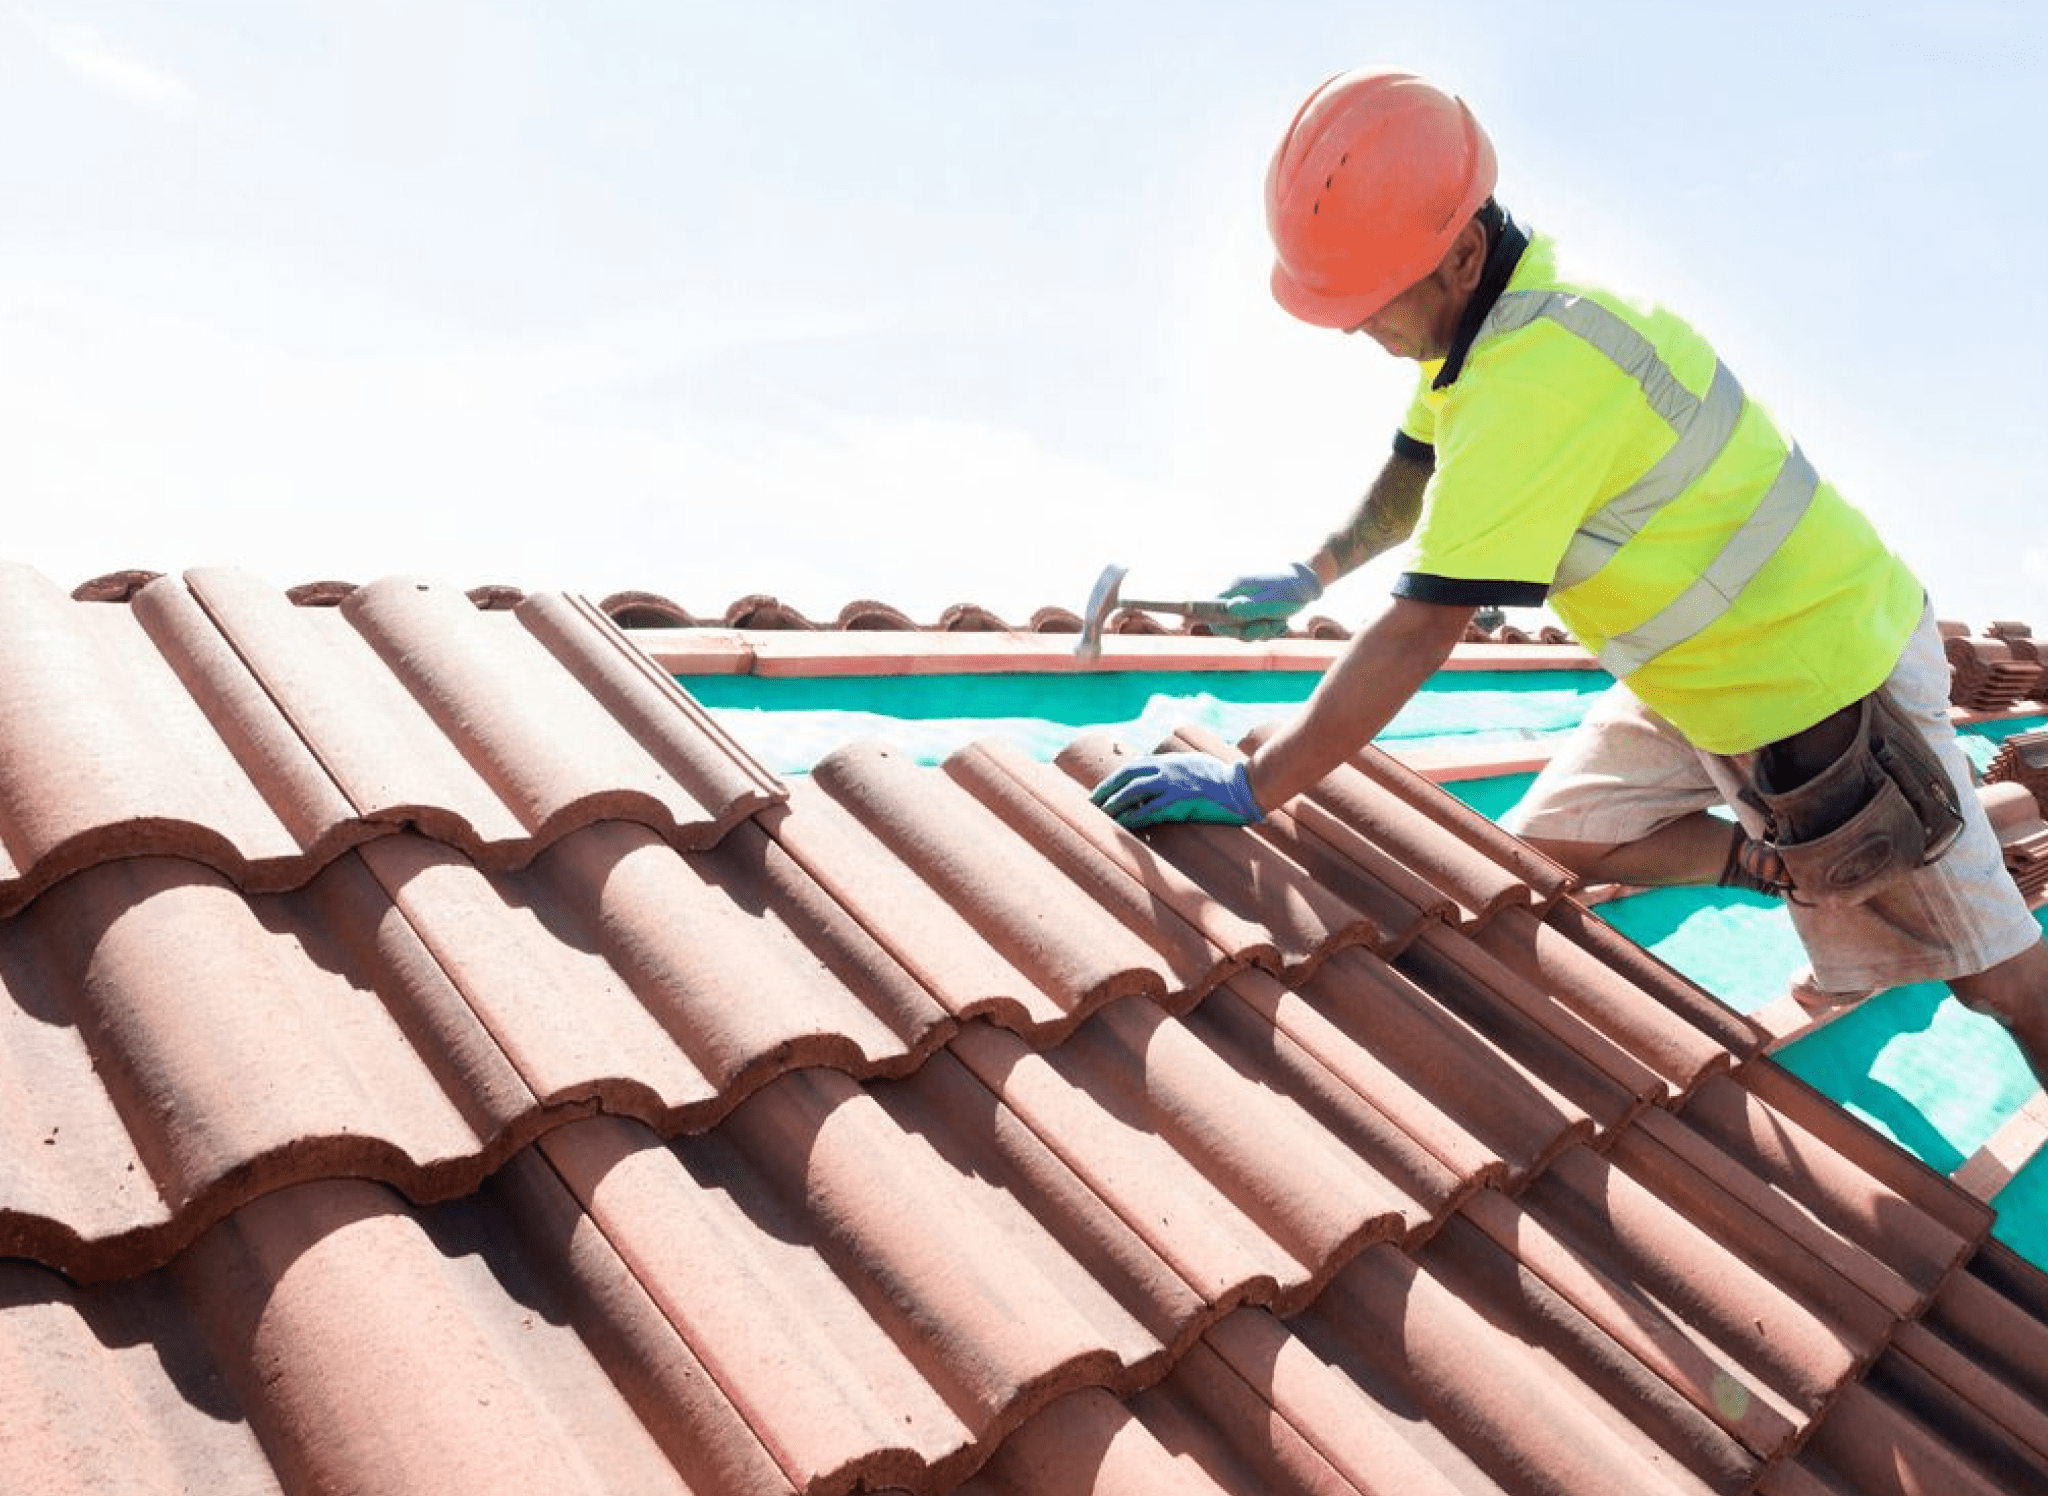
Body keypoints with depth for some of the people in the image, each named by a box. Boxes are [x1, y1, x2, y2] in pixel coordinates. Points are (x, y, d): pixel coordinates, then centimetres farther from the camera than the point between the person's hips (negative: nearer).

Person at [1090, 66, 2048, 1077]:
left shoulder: (1537, 374, -35)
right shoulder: (1486, 302, -4)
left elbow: (1420, 632, -34)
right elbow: (1419, 467, 16)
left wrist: (1250, 788, -29)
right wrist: (1312, 575, 8)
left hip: (1826, 671, -9)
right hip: (1699, 678, 9)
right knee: (1546, 846, 5)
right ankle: (1792, 867, 18)